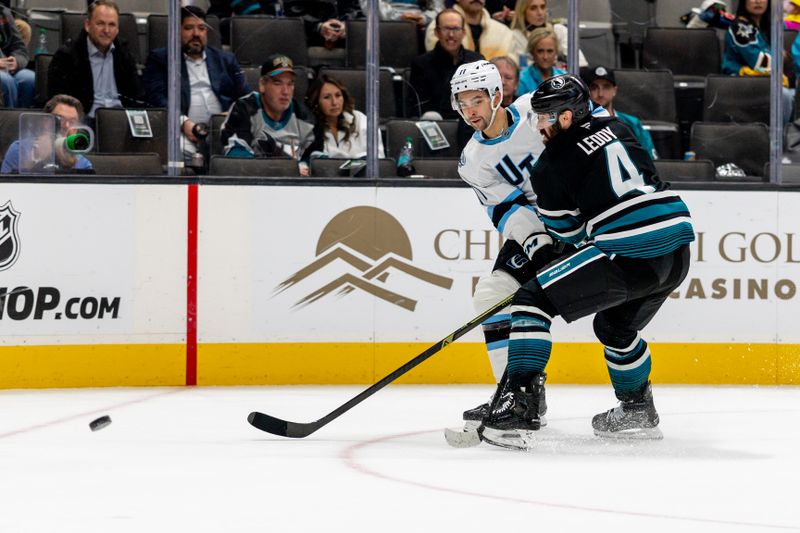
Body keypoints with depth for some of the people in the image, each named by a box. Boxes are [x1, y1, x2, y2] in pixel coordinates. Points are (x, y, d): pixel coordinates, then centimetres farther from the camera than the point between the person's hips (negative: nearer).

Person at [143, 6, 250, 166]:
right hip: (182, 130, -2)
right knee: (180, 152, -38)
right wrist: (182, 122, -14)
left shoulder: (225, 59, 27)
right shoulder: (159, 58, 17)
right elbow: (156, 97, 3)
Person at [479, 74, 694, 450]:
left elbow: (569, 231, 7)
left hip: (629, 256, -8)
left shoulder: (551, 166, -3)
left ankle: (523, 408, -12)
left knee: (532, 300, -2)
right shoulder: (614, 129, 17)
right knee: (614, 325, 32)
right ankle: (638, 412, 41)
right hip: (678, 253, 8)